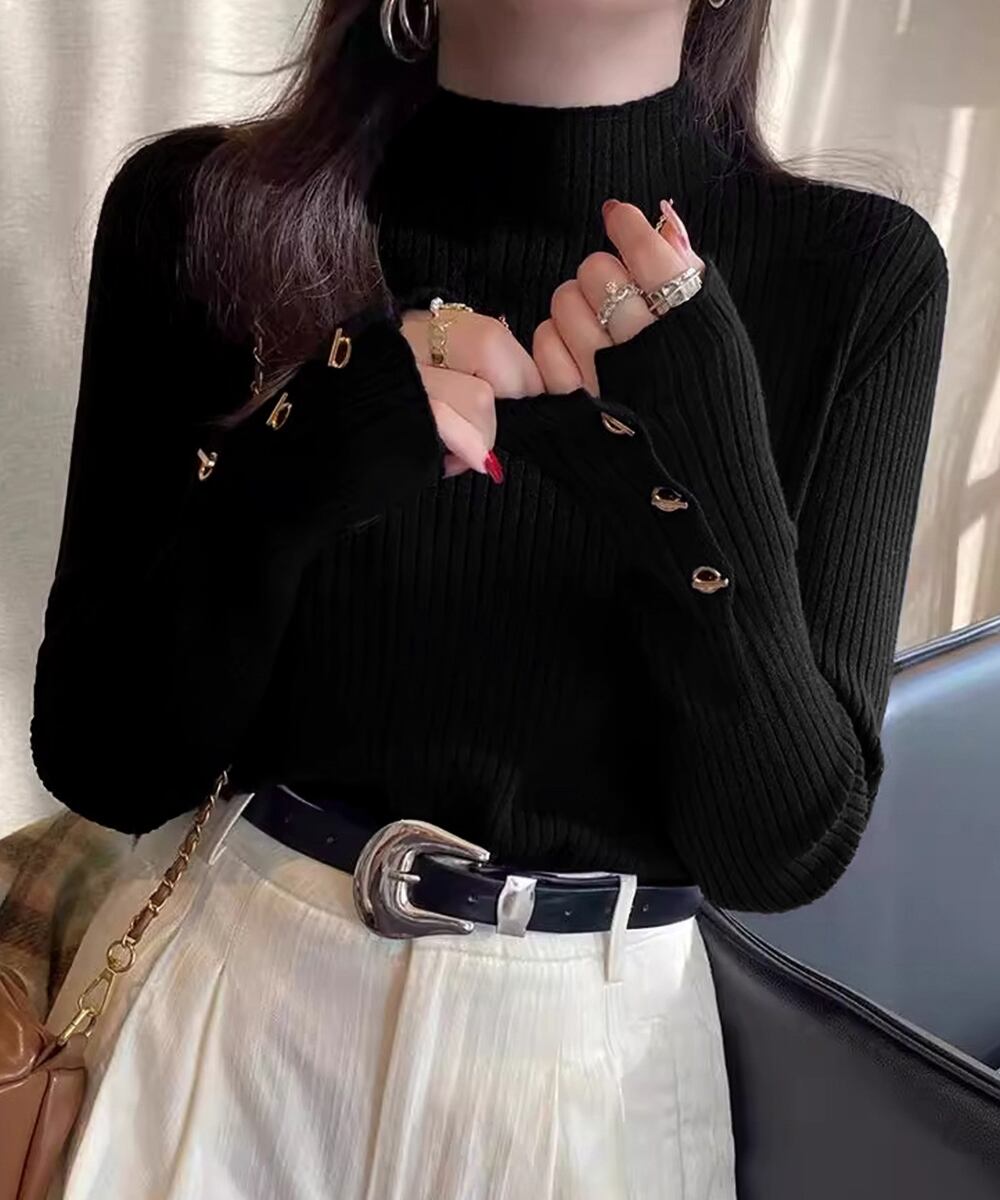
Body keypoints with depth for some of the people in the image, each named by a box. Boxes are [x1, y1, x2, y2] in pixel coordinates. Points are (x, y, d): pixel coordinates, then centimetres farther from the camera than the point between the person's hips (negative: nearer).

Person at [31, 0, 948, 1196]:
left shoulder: (858, 274, -12)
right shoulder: (197, 209, -11)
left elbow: (782, 846, -12)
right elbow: (100, 760, -9)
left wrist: (707, 486, -27)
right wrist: (275, 491, -26)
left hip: (591, 1061, 1)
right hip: (214, 1008, 0)